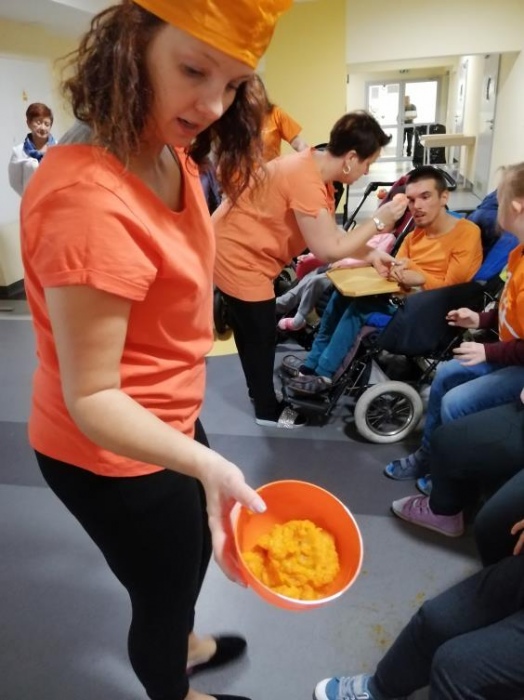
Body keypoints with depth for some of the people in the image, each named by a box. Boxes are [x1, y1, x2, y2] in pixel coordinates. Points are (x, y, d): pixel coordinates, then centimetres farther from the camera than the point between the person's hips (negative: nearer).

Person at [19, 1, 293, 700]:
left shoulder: (171, 156, -3)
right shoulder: (89, 199, -33)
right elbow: (91, 396, -28)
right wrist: (204, 464, -41)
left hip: (169, 419, 9)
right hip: (114, 455, -9)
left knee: (191, 557, 32)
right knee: (164, 588, 19)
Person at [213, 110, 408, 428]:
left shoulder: (315, 167, 2)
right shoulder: (306, 180, -29)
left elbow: (330, 231, 6)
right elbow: (329, 249, -27)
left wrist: (370, 253, -1)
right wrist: (379, 222, -19)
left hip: (238, 249, 10)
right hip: (237, 257, -10)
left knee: (254, 333, 22)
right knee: (261, 336, 4)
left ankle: (261, 391, 40)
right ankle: (268, 409, 22)